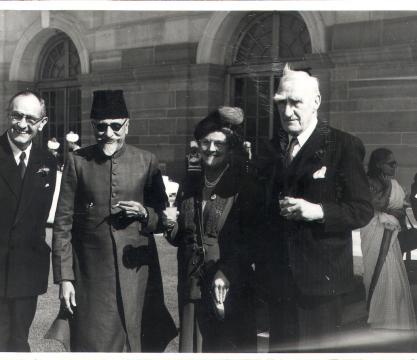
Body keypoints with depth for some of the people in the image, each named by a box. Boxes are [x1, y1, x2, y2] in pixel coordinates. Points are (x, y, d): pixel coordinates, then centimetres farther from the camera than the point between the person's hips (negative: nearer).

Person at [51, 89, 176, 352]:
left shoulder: (147, 161, 2)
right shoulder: (77, 161, -1)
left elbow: (163, 216, 11)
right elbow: (63, 222, -1)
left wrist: (145, 213, -11)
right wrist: (64, 277, -4)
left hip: (136, 271, 1)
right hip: (90, 277, -1)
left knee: (138, 344, 8)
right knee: (92, 344, 5)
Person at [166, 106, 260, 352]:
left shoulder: (245, 186, -4)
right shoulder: (190, 186, 12)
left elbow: (252, 240, -7)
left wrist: (227, 273, -19)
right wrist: (171, 225, -5)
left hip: (231, 289, -4)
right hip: (191, 288, 5)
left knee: (228, 347, 2)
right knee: (192, 347, 6)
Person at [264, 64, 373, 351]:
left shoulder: (344, 146, -6)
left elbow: (363, 210, -10)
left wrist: (318, 211, -25)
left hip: (319, 279, -5)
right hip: (278, 277, 5)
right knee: (280, 348, 12)